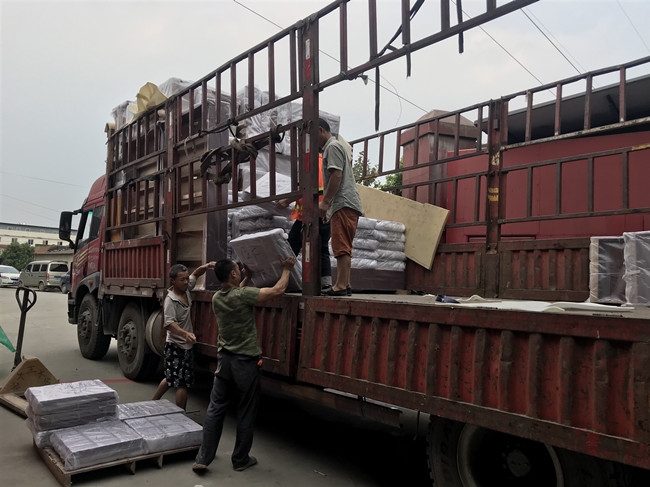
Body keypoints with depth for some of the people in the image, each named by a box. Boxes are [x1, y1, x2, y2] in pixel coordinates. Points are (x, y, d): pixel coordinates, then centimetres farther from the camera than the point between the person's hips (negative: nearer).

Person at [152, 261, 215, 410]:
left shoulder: (186, 289, 1)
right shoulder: (170, 300, -23)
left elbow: (195, 274, 15)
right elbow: (169, 323, -33)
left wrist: (206, 266, -7)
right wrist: (185, 333, -50)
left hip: (186, 345, 9)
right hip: (176, 346, -9)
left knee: (172, 378, 23)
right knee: (182, 383, -6)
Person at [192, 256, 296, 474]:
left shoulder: (216, 298, 1)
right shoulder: (244, 295, -20)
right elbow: (278, 289, -13)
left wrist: (246, 278, 32)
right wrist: (286, 269, 2)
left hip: (224, 359, 6)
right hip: (246, 362, -6)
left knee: (215, 409, 13)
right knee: (246, 414, 9)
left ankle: (203, 458, 14)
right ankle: (240, 460, 21)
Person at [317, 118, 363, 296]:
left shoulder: (332, 146, -3)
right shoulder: (336, 147, 28)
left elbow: (336, 175, -16)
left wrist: (325, 201, -17)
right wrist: (328, 205, 25)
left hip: (344, 204, -11)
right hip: (345, 204, 11)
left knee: (341, 247, -13)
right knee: (343, 248, 9)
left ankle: (341, 286, -15)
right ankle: (345, 285, 10)